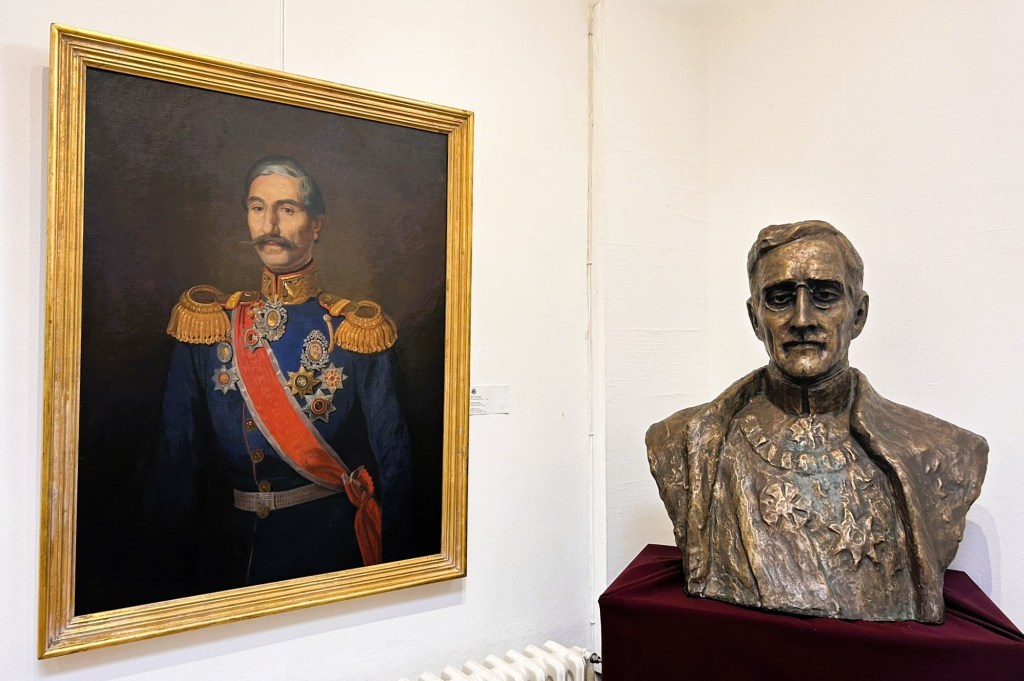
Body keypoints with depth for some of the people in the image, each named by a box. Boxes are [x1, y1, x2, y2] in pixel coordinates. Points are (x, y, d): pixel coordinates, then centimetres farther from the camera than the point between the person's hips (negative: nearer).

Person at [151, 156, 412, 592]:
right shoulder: (209, 327, 2)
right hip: (227, 548, 3)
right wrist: (177, 558, 1)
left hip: (330, 545, -2)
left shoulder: (355, 332, -6)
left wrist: (388, 568, -7)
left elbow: (392, 461, -4)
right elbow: (177, 454, 4)